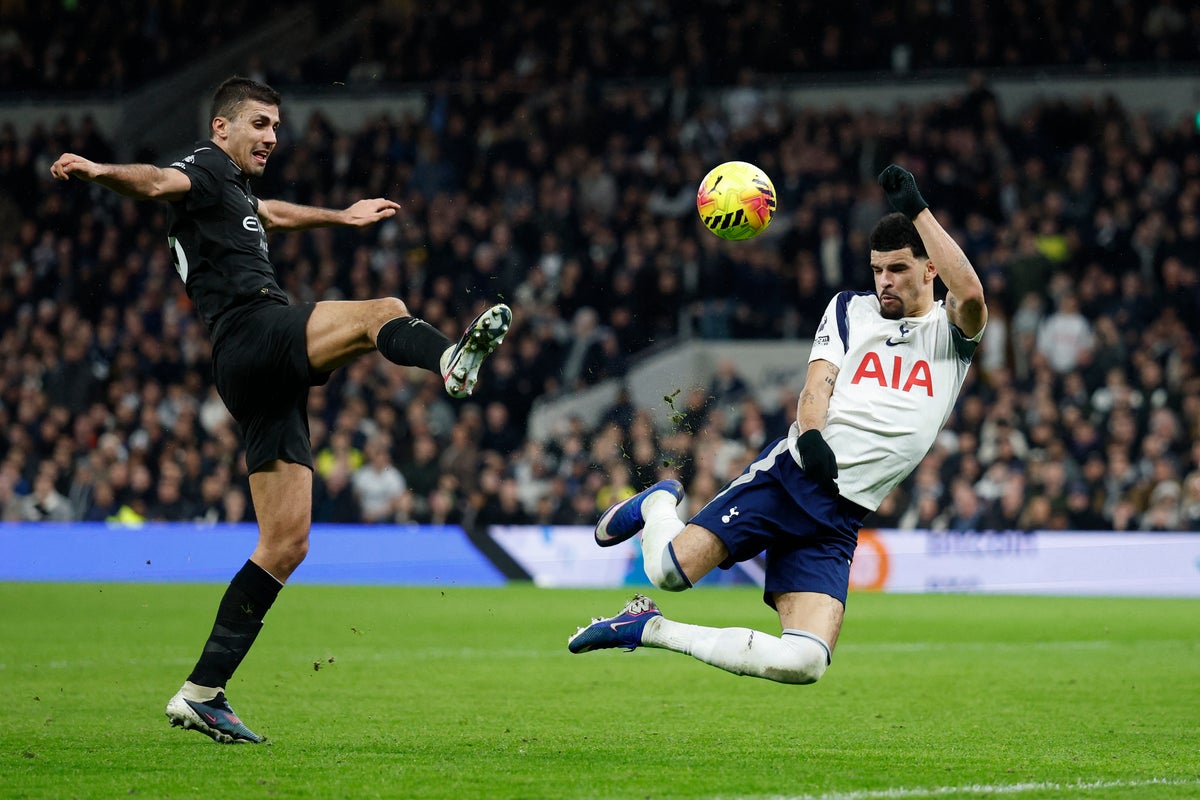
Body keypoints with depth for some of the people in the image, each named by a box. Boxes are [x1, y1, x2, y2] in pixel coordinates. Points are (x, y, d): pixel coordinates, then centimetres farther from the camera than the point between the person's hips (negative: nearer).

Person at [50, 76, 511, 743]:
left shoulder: (237, 190, 30)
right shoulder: (207, 169, 2)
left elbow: (270, 213, 54)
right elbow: (159, 183, -20)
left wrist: (341, 217, 69)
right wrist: (101, 171, -42)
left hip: (269, 381, 9)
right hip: (254, 332, -9)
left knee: (286, 544, 3)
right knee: (384, 312, -28)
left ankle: (202, 693, 2)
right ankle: (451, 360, -64)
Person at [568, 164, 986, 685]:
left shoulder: (950, 331, 10)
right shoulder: (850, 309, 16)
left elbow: (970, 295, -14)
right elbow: (818, 384, 3)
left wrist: (917, 210, -14)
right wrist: (810, 437, -20)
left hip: (839, 520, 0)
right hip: (791, 472, 0)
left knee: (805, 663, -20)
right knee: (668, 569, -22)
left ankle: (651, 629, 1)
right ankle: (657, 504, 17)